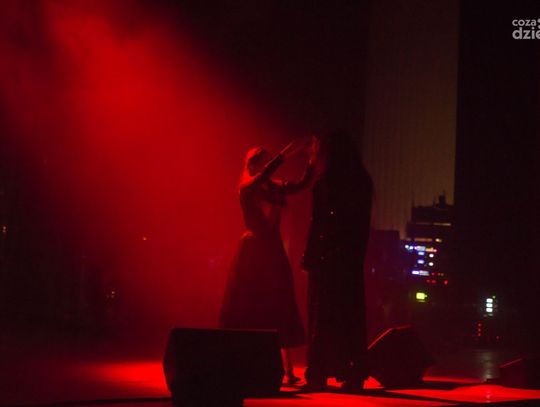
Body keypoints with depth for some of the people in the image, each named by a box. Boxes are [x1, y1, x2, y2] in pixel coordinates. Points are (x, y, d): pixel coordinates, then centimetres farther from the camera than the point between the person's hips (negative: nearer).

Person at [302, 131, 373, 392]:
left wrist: (308, 257, -8)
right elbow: (363, 224, 10)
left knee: (322, 315, -1)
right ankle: (353, 373, 10)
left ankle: (319, 374, -1)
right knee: (351, 315, 9)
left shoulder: (324, 183, -8)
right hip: (352, 258, 5)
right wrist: (357, 252, 16)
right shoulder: (363, 182, 8)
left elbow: (317, 224, -11)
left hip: (326, 256, -5)